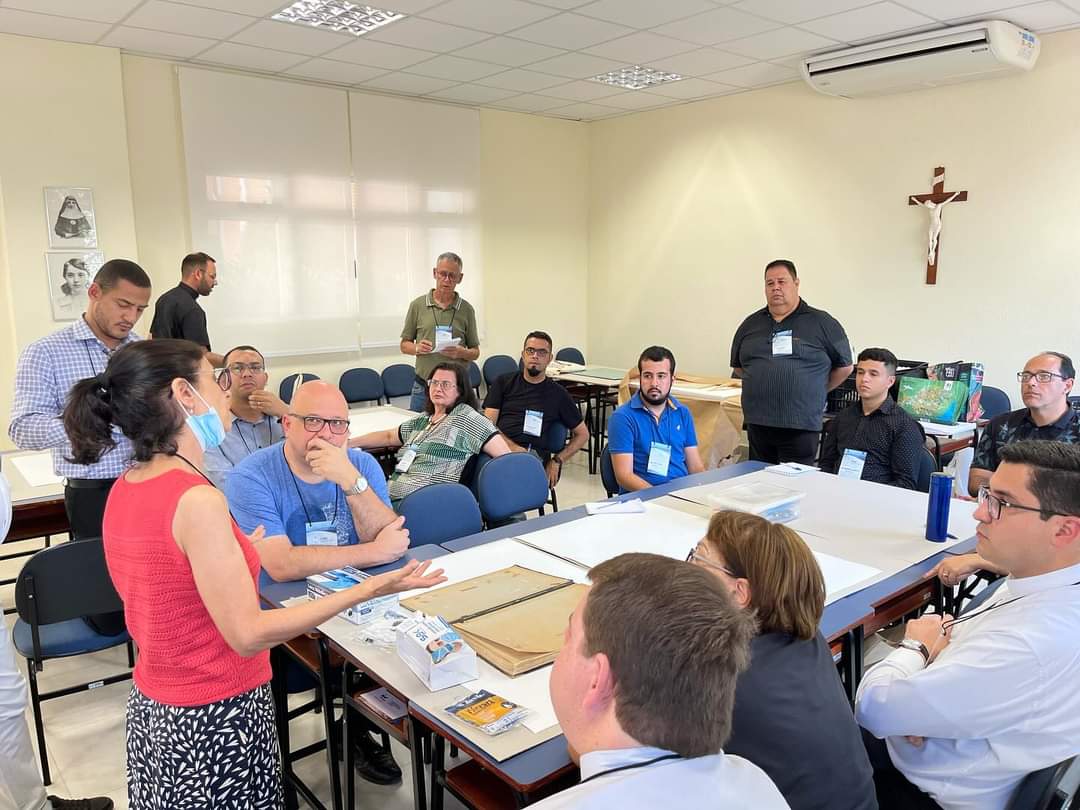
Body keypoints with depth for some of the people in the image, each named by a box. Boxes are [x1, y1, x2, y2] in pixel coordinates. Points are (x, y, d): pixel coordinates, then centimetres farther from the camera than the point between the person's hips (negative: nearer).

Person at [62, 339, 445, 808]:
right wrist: (370, 589, -26)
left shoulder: (125, 489, 1)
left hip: (151, 705, 8)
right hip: (215, 718, -8)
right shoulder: (197, 499, -27)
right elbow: (248, 635, -25)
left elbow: (176, 600, 9)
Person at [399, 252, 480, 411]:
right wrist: (417, 348, -12)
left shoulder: (466, 309, 4)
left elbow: (475, 352, 9)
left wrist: (461, 353, -13)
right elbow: (405, 345, 10)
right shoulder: (418, 305, 4)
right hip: (423, 388, 0)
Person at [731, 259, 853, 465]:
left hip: (801, 426, -4)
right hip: (757, 424, 4)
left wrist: (815, 392, 9)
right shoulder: (750, 325, 12)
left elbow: (844, 367, 9)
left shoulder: (822, 323, 2)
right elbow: (738, 367, 24)